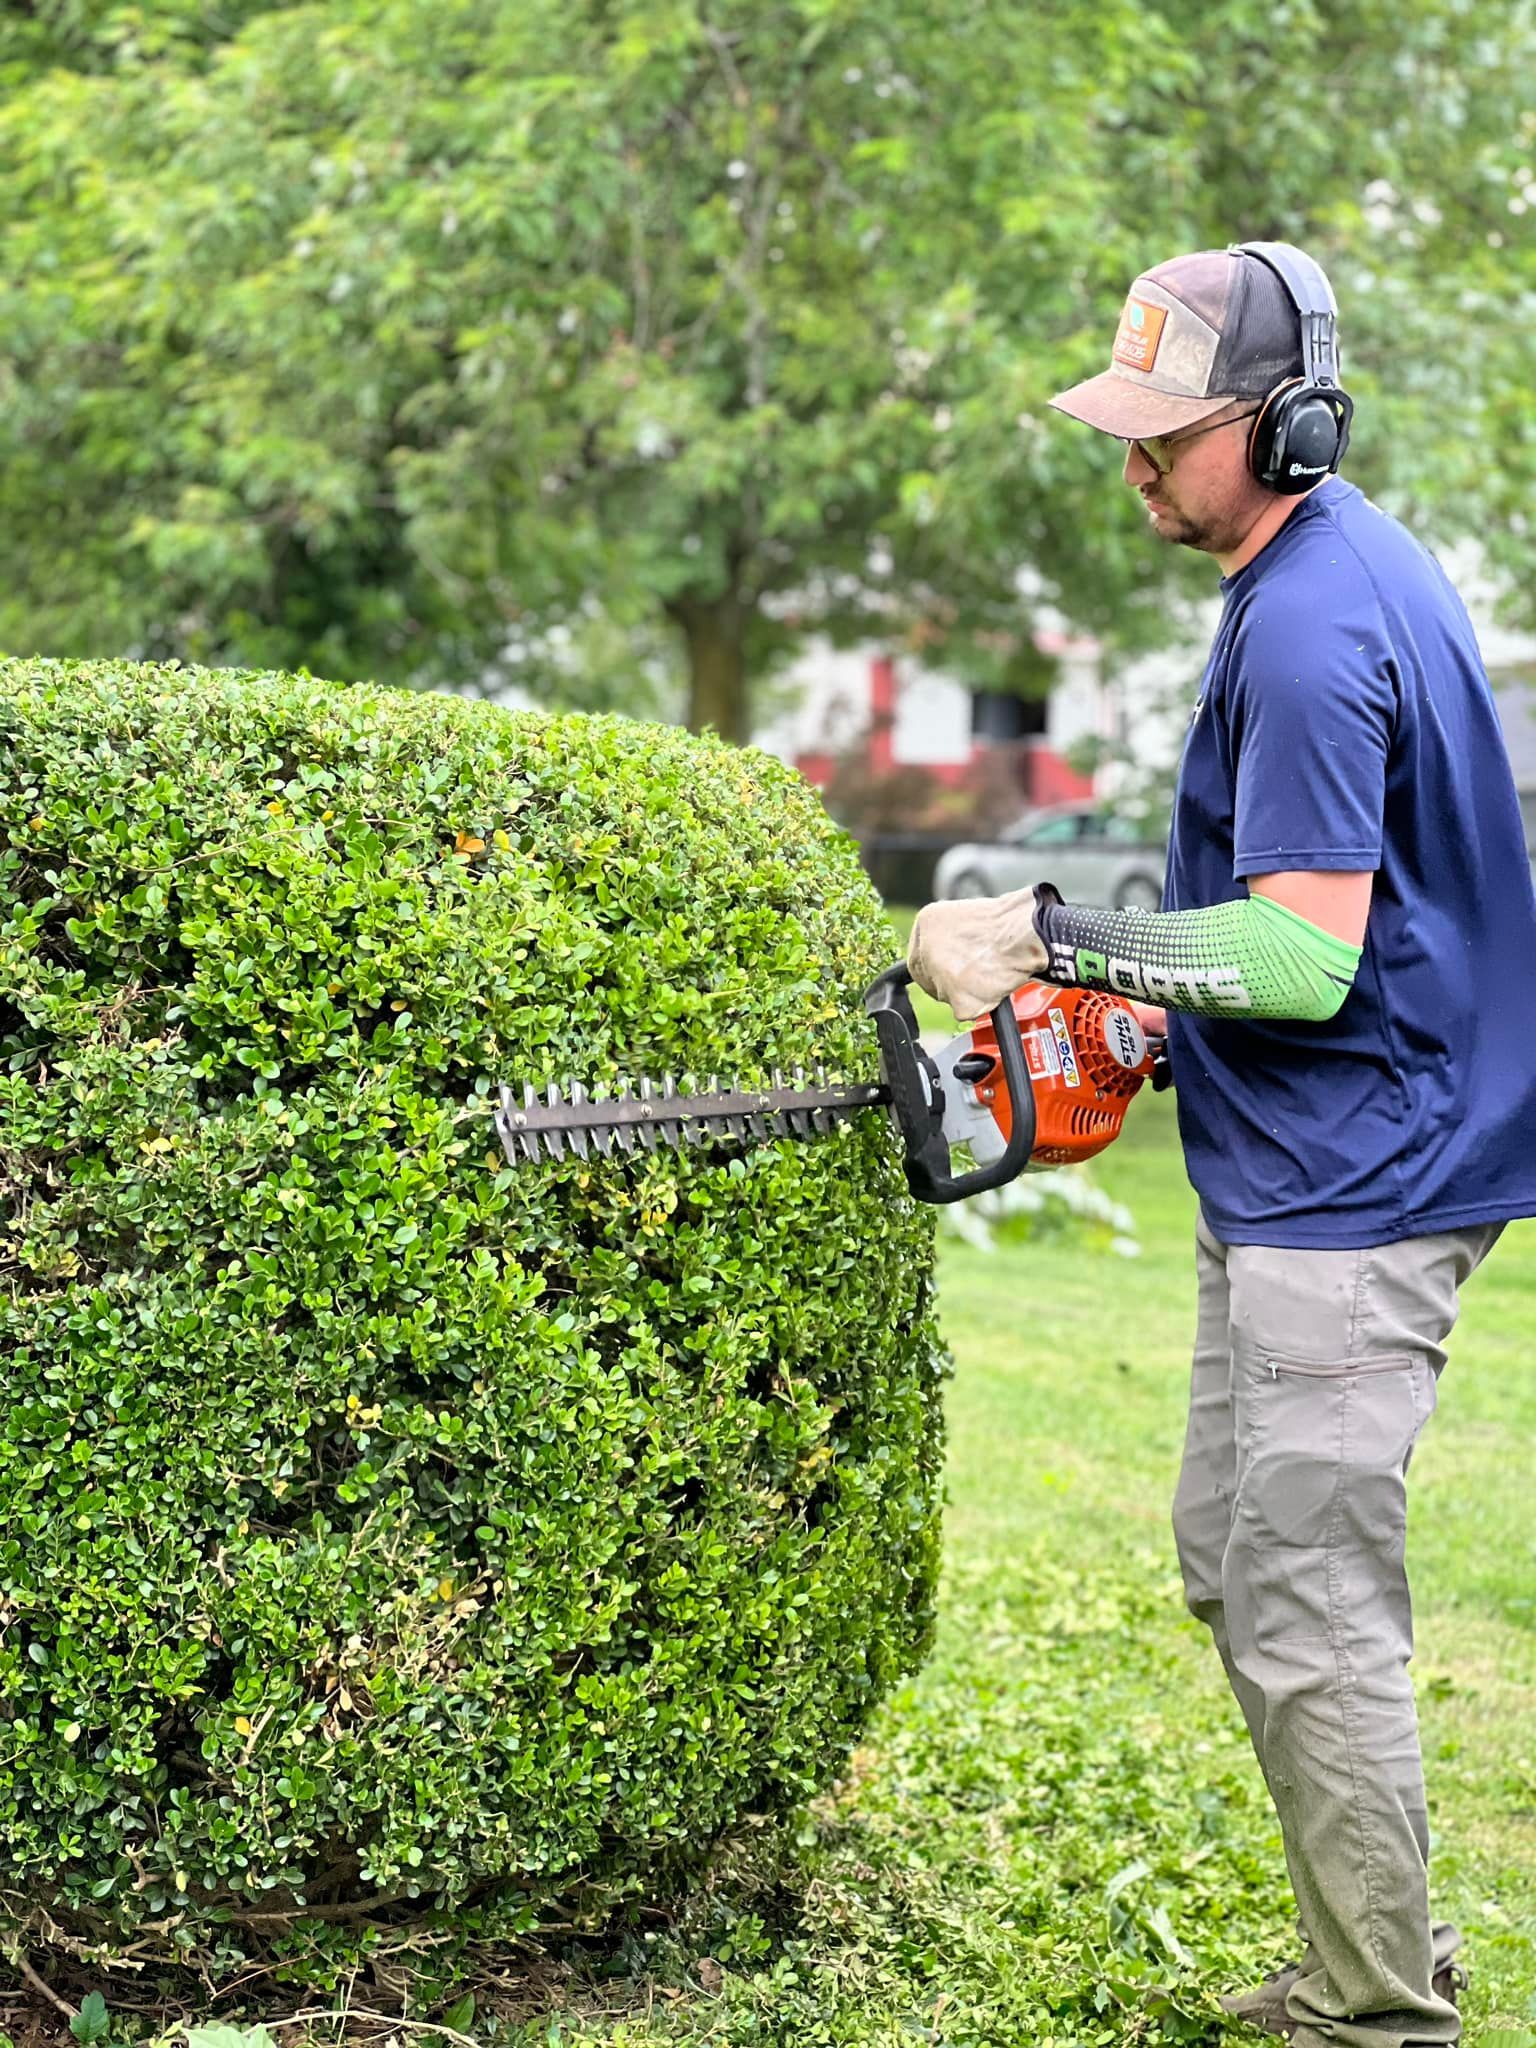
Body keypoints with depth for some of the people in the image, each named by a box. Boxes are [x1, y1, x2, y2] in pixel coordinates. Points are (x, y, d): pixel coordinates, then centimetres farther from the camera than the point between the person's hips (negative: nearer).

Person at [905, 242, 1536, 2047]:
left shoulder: (1310, 628, -20)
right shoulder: (1351, 565, 13)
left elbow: (1306, 954, -25)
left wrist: (1056, 938, -21)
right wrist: (1155, 1005, 16)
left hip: (1348, 1199, -11)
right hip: (1285, 1173, 11)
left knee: (1311, 1621, -5)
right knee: (1230, 1562, 18)